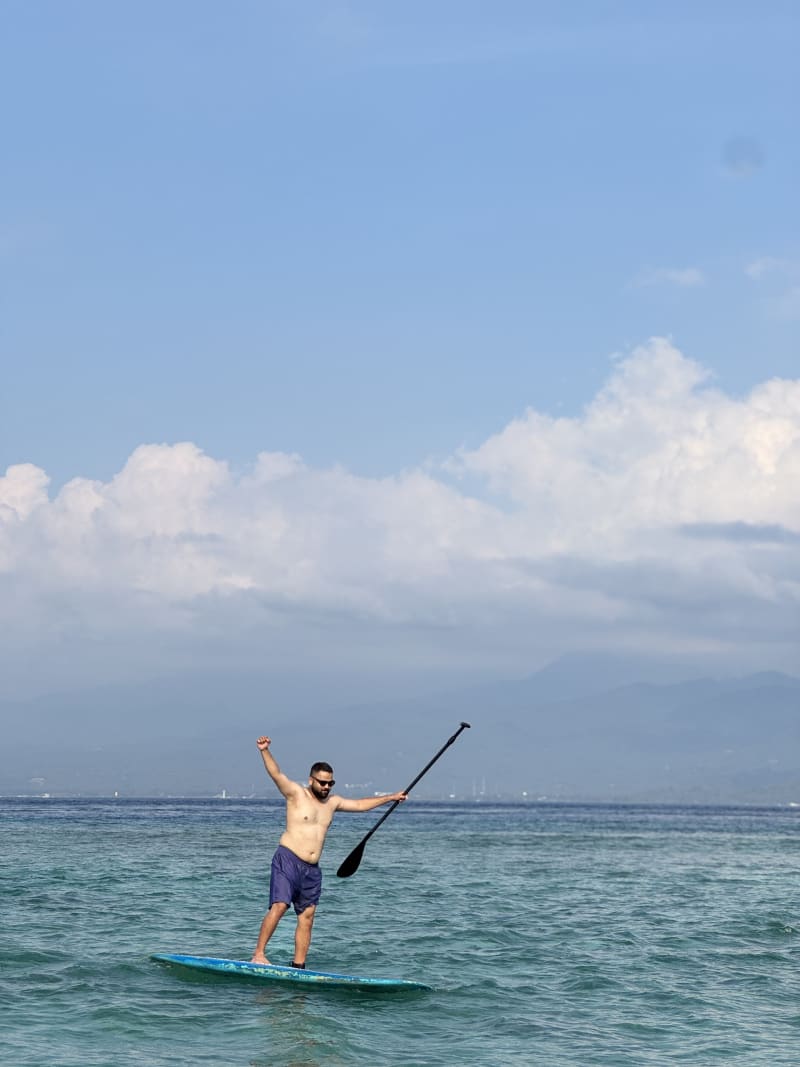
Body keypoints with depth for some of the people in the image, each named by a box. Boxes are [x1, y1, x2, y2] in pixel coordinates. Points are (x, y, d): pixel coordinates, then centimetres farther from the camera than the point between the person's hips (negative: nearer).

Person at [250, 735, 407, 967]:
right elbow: (276, 774, -17)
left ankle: (298, 966, 7)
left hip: (312, 869, 7)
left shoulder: (332, 802, 17)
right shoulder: (296, 793, -2)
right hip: (288, 860, -7)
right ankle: (258, 955, -18)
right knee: (279, 906, -19)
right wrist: (265, 752, -34)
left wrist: (390, 798, 34)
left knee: (307, 916, 4)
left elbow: (360, 804, 30)